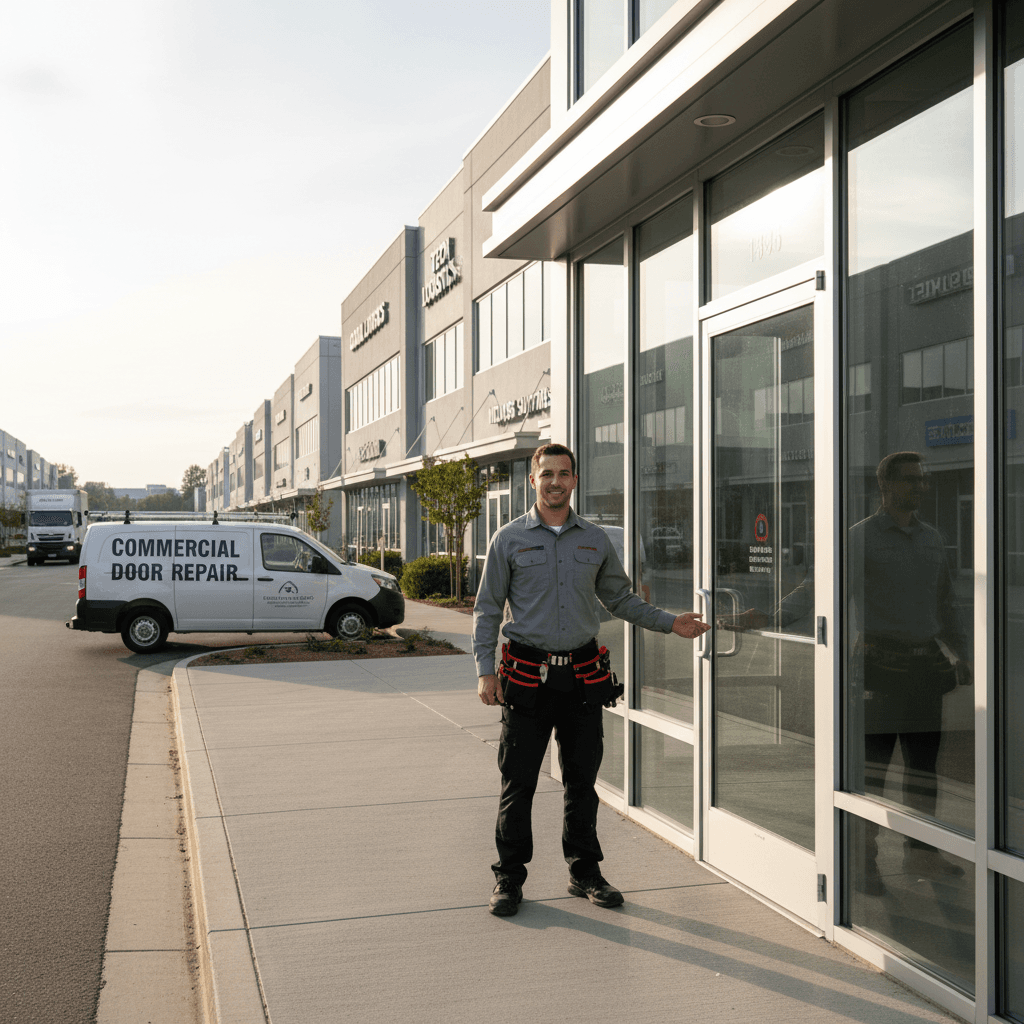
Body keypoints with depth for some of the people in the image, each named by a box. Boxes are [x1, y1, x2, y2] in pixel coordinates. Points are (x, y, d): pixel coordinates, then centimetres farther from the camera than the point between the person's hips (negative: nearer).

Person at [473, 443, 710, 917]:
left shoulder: (596, 541, 9)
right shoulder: (509, 540, 1)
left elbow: (621, 599, 18)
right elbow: (487, 609, 2)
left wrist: (670, 622, 7)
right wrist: (485, 670, -6)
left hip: (583, 676, 3)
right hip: (527, 677, -2)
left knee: (582, 780, 10)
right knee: (518, 782, 1)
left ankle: (584, 871, 24)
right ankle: (509, 877, 14)